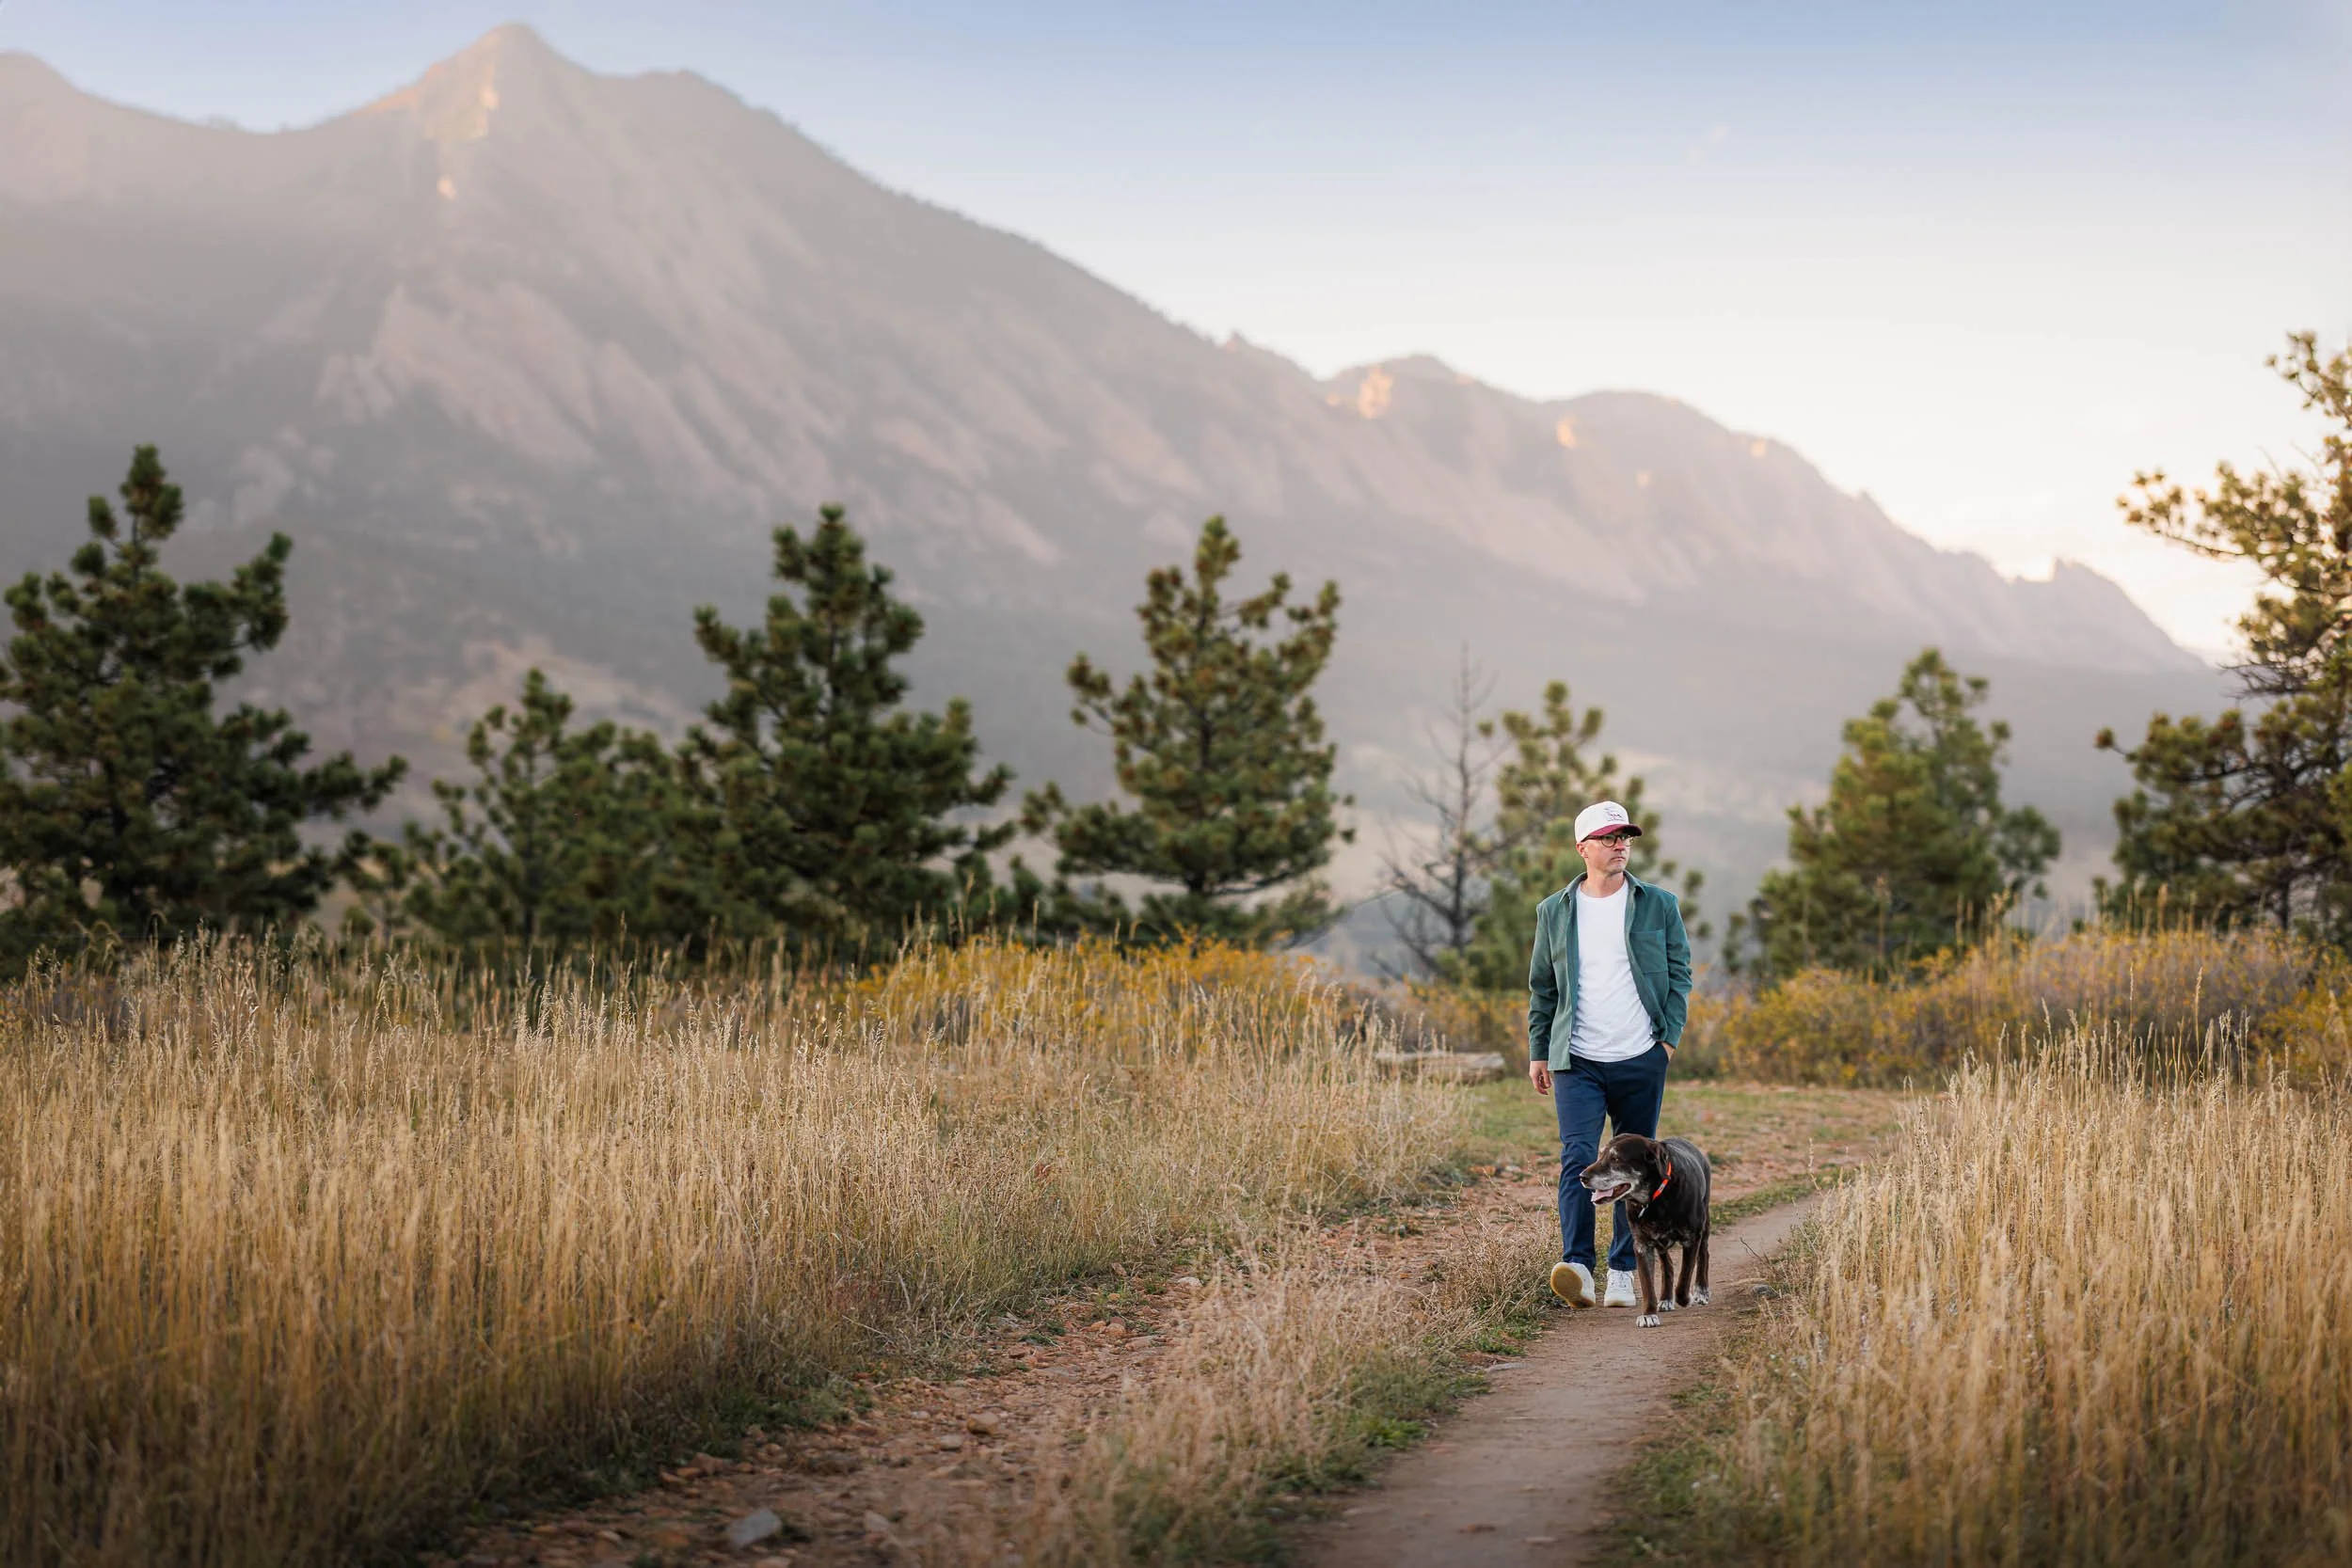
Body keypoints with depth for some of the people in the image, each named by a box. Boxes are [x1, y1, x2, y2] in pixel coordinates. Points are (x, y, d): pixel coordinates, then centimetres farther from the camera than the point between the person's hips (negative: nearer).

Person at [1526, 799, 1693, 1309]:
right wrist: (1537, 1052, 9)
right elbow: (1542, 986, 14)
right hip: (1576, 1061, 0)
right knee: (1577, 1159, -16)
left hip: (1641, 1060, 0)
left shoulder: (1659, 905, 5)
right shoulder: (1555, 912, 7)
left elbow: (1679, 973, 9)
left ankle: (1623, 1271, 15)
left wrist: (1670, 1037, -2)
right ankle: (1577, 1266, -22)